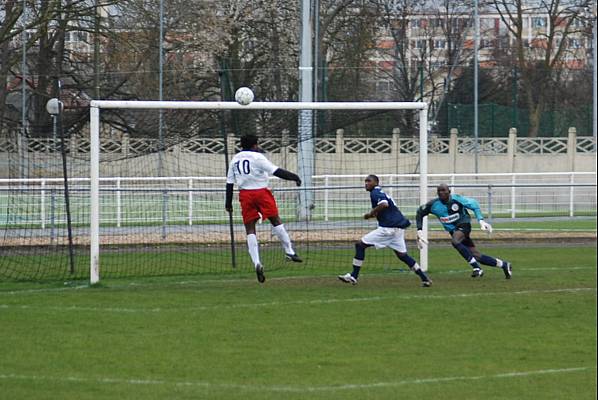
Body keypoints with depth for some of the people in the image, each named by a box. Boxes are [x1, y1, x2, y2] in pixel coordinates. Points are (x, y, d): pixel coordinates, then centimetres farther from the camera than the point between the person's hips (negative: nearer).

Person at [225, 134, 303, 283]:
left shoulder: (235, 159, 11)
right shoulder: (257, 157, -4)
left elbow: (229, 182, 12)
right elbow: (276, 171, -11)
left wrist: (228, 202, 17)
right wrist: (294, 177, -4)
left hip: (245, 194, 3)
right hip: (261, 192, -3)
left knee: (250, 229, 2)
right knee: (275, 220, 11)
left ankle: (256, 262, -12)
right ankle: (289, 251, 8)